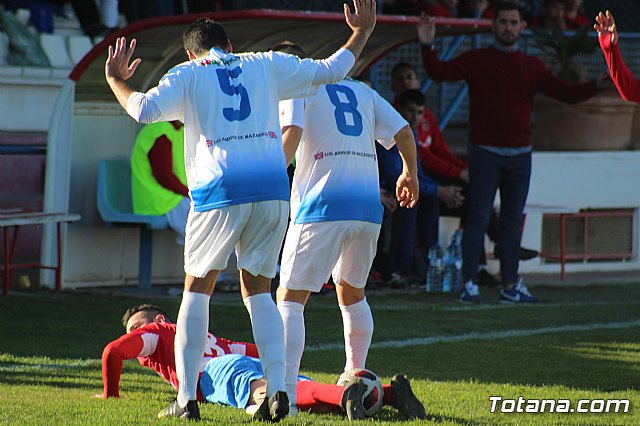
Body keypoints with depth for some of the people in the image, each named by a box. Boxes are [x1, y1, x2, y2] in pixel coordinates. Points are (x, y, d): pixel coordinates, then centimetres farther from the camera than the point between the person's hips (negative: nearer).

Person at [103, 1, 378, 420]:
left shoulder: (186, 75, 10)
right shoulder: (265, 66, 18)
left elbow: (145, 109, -6)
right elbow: (331, 70, 22)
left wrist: (116, 81, 12)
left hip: (219, 191, -2)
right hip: (273, 188, 3)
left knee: (197, 289, 12)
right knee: (258, 290, 14)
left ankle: (186, 397, 4)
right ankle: (277, 389, -3)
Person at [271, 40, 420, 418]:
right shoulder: (361, 90, 21)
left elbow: (291, 135, -14)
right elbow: (403, 133, 20)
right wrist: (410, 174, 36)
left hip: (322, 205, -6)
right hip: (369, 205, 6)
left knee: (291, 297, -5)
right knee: (352, 294, 26)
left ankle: (286, 393, -17)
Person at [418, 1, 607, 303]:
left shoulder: (531, 66, 10)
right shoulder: (476, 60, 3)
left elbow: (566, 93, 5)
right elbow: (440, 73, -5)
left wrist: (596, 86, -9)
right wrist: (427, 47, -19)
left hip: (520, 155, 3)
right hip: (485, 153, -3)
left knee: (513, 222, 8)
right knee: (478, 219, -7)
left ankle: (510, 286, 13)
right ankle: (469, 283, -5)